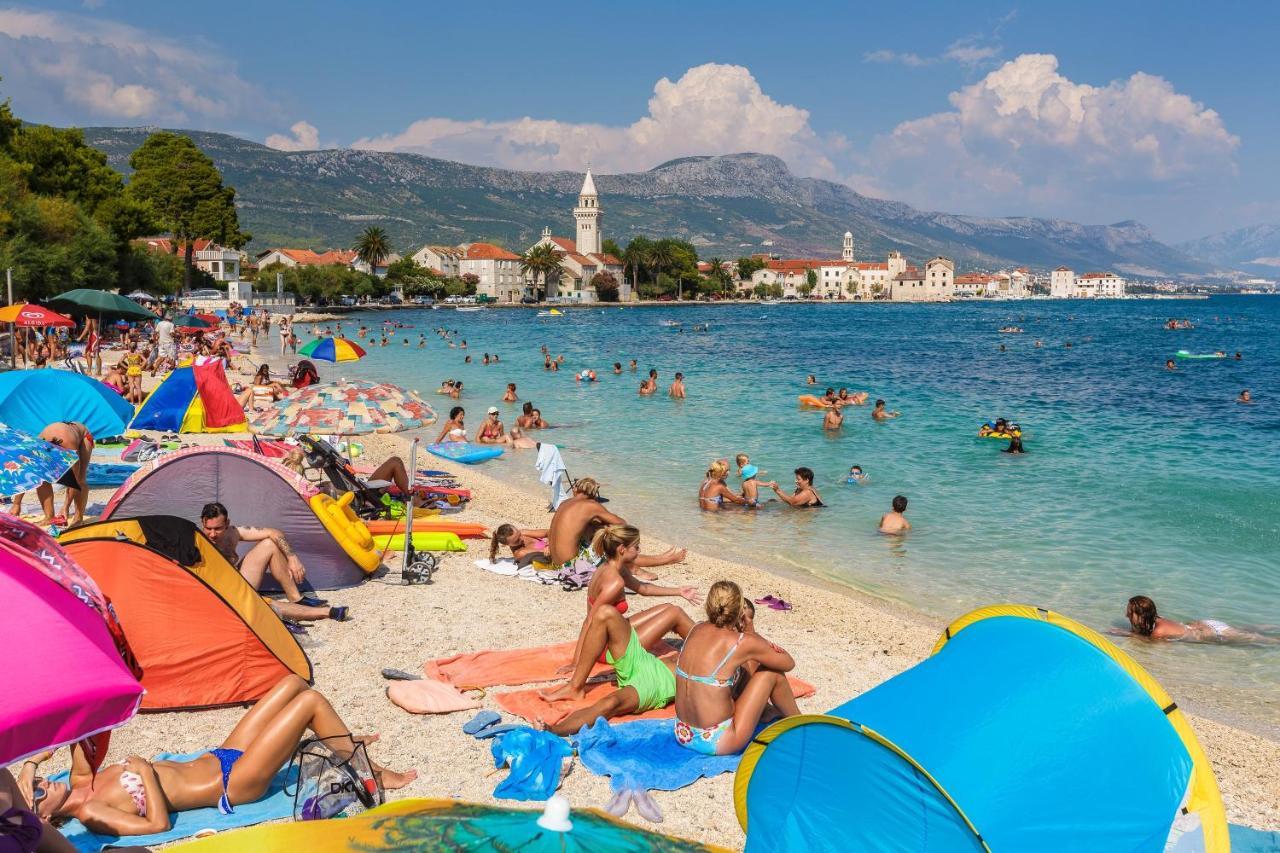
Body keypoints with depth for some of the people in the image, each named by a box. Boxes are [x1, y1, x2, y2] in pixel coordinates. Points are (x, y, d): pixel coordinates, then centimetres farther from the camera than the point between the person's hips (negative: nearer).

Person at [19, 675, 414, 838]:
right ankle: (370, 774, 2)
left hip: (215, 760, 9)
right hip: (231, 786, -9)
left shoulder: (81, 783, 5)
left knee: (294, 683, 8)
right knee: (310, 700, -14)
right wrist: (145, 771, -25)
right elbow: (158, 823, -28)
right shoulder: (90, 813, -19)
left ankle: (348, 746, 25)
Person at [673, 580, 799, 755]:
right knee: (772, 671, 8)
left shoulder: (697, 629, 2)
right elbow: (789, 663, 1)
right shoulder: (743, 642, -15)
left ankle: (766, 712, 45)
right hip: (716, 742, -7)